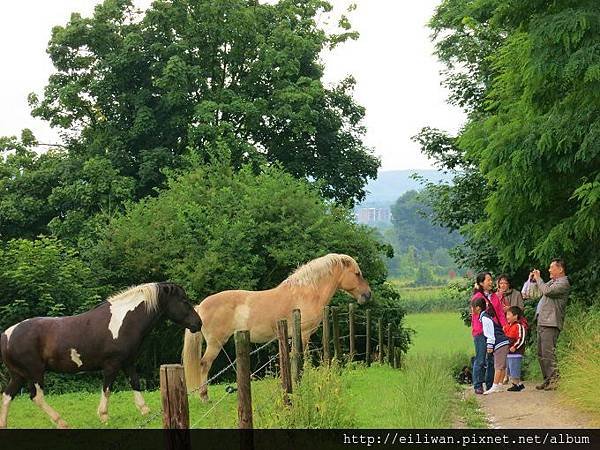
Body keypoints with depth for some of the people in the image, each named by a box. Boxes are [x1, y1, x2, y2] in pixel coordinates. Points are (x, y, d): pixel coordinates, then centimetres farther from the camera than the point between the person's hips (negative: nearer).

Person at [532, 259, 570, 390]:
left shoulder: (563, 283, -8)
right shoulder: (552, 282, 21)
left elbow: (547, 291, -20)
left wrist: (538, 278, -6)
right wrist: (533, 279, 16)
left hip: (551, 324, -10)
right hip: (541, 322, 10)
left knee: (548, 353, -13)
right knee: (541, 354, 11)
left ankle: (553, 380, -11)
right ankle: (547, 379, 17)